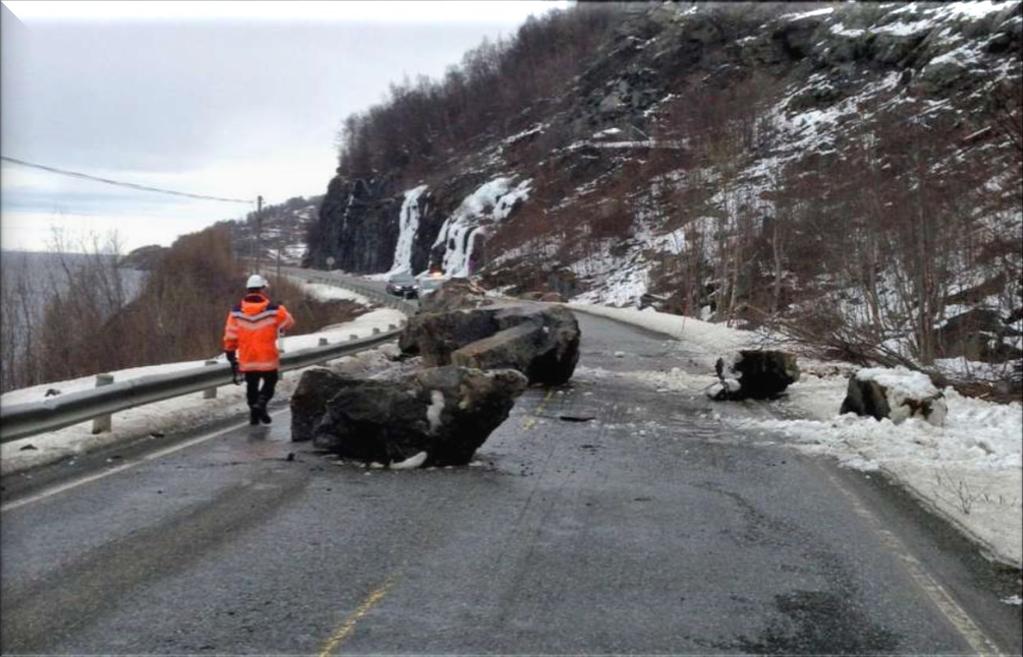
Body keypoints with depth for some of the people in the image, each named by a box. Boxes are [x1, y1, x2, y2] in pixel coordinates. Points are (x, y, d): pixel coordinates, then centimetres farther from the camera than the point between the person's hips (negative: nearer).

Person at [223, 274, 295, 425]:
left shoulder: (236, 312, -4)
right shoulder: (274, 310, -11)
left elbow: (230, 335, 1)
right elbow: (289, 322, 6)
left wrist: (230, 352, 13)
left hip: (247, 360, 3)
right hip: (268, 358, -3)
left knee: (251, 386, 18)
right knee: (270, 382, 15)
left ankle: (254, 414, 24)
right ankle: (261, 402, -9)